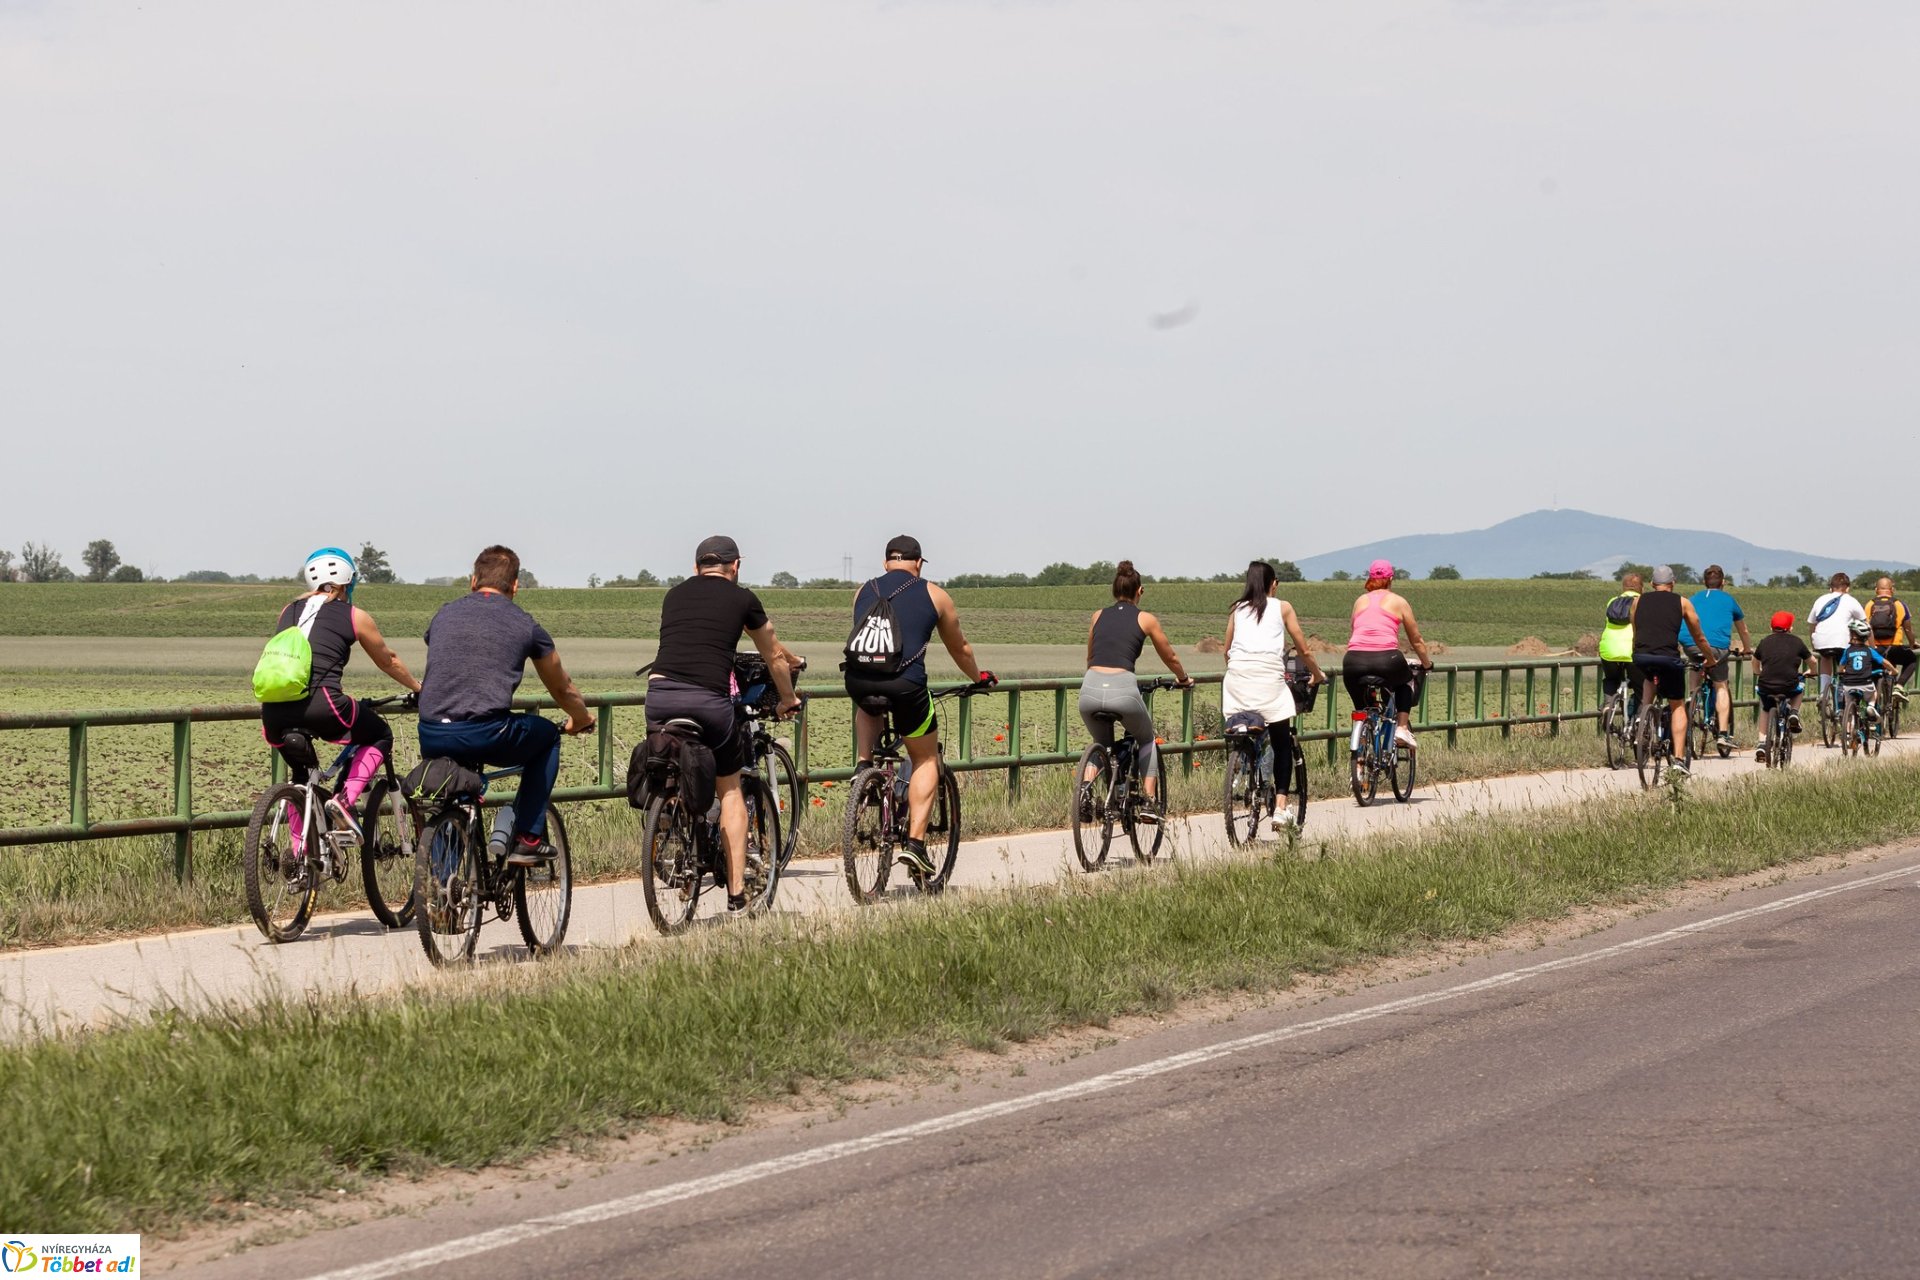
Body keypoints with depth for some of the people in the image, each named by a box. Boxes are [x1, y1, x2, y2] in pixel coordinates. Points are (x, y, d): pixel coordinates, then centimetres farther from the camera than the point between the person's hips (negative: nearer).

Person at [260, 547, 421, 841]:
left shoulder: (290, 611, 22)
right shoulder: (355, 616, 11)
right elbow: (388, 661, 26)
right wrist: (417, 688, 45)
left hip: (274, 710, 4)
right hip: (319, 704, -4)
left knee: (300, 774, 30)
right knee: (380, 737, 22)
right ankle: (344, 800, 3)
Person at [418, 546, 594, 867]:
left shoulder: (444, 614, 18)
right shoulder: (525, 624, 12)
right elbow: (562, 689, 27)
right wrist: (581, 719, 49)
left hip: (431, 740, 3)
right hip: (486, 737, -3)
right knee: (547, 735, 25)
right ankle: (528, 839, 19)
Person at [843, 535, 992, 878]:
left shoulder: (864, 591, 21)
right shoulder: (934, 595, 14)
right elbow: (959, 648, 27)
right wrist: (979, 678, 46)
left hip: (858, 681, 3)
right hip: (905, 684, -3)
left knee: (869, 709, 40)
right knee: (925, 759, 16)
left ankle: (863, 764, 18)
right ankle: (914, 842, 6)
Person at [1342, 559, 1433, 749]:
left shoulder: (1360, 601, 22)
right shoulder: (1398, 602, 15)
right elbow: (1416, 641, 22)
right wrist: (1427, 664, 38)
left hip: (1355, 661, 2)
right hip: (1386, 659, -2)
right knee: (1406, 681, 32)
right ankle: (1403, 728, 16)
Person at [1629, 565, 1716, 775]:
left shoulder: (1639, 602, 18)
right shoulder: (1682, 603, 14)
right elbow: (1699, 638, 22)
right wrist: (1710, 658, 39)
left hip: (1641, 657, 2)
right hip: (1668, 658, -2)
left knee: (1651, 679, 38)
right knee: (1678, 706, 15)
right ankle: (1679, 759, 5)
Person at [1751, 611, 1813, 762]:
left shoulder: (1765, 642, 13)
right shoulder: (1796, 642, 9)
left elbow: (1755, 662, 30)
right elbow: (1811, 661, 22)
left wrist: (1758, 673, 52)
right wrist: (1810, 671, 46)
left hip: (1766, 687, 1)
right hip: (1789, 687, -1)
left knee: (1765, 709, 30)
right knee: (1800, 686, 34)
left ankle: (1762, 744, 19)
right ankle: (1794, 713, 15)